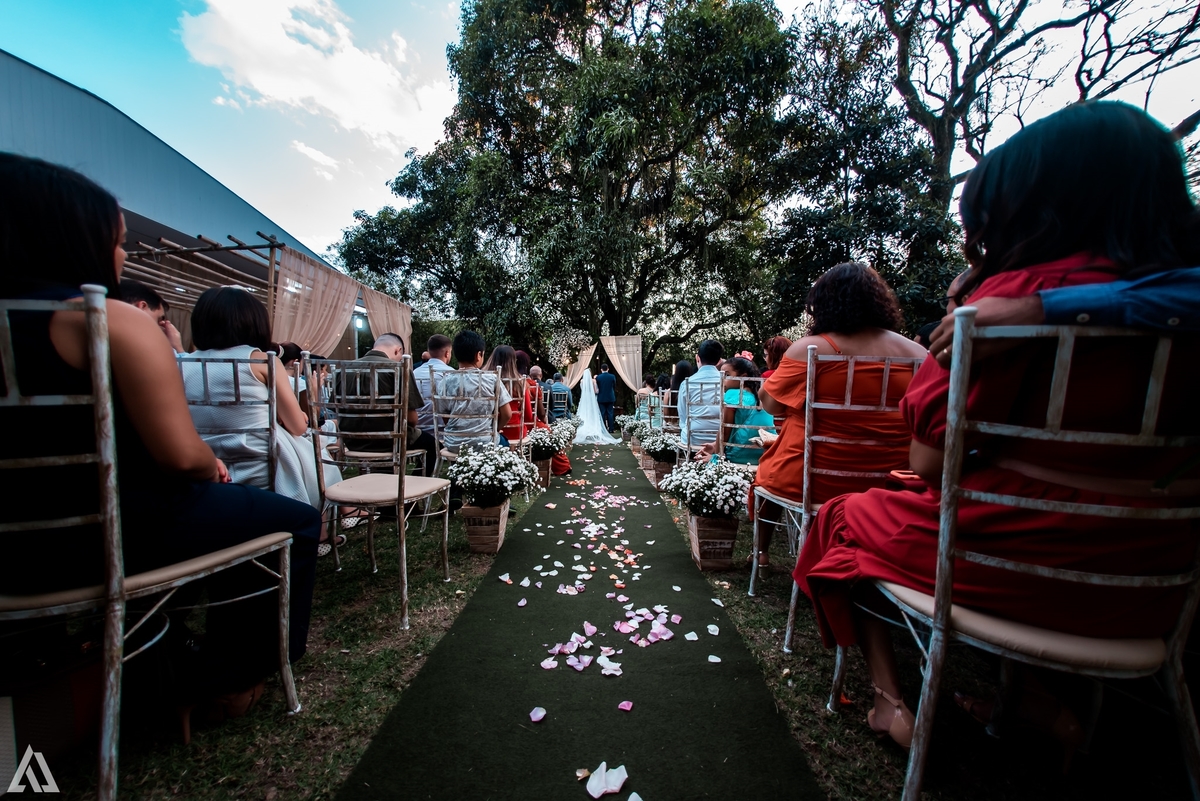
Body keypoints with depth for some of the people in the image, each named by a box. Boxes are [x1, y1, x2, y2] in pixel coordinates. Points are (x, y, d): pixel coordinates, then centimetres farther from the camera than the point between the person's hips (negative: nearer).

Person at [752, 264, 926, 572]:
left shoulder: (809, 349, -16)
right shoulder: (917, 353, -2)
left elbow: (771, 405, -10)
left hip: (815, 482, -4)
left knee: (765, 469, 27)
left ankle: (761, 552, 40)